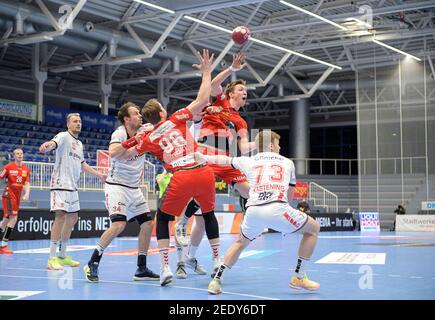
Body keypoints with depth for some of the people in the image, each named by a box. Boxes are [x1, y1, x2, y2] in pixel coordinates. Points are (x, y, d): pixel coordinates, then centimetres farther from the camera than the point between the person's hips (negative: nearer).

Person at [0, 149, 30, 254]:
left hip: (17, 197, 6)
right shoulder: (8, 167, -6)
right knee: (13, 218, -17)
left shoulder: (26, 169, 8)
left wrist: (26, 194, -12)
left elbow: (27, 183, 5)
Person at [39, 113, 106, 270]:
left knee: (73, 217, 11)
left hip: (73, 186, 9)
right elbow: (53, 143, -29)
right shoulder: (63, 136, -5)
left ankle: (62, 255, 22)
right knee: (61, 216, -17)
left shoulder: (79, 144, 21)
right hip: (61, 183, -9)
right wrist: (46, 145, -52)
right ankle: (52, 258, -15)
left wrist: (99, 175, 33)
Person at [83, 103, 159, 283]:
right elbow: (112, 152, -35)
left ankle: (141, 269, 13)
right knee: (119, 224, -23)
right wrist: (133, 140, -33)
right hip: (116, 186, -7)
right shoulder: (119, 133, -16)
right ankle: (92, 264, -12)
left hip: (134, 188, 7)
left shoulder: (144, 131, 1)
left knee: (148, 223, 4)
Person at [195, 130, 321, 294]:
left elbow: (224, 159, 43)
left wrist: (203, 157, 58)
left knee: (240, 242, 31)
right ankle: (299, 277, 18)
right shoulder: (287, 162, 24)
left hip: (253, 211, 3)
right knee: (313, 229, 20)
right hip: (277, 209, -3)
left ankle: (216, 280, 21)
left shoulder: (249, 161, 25)